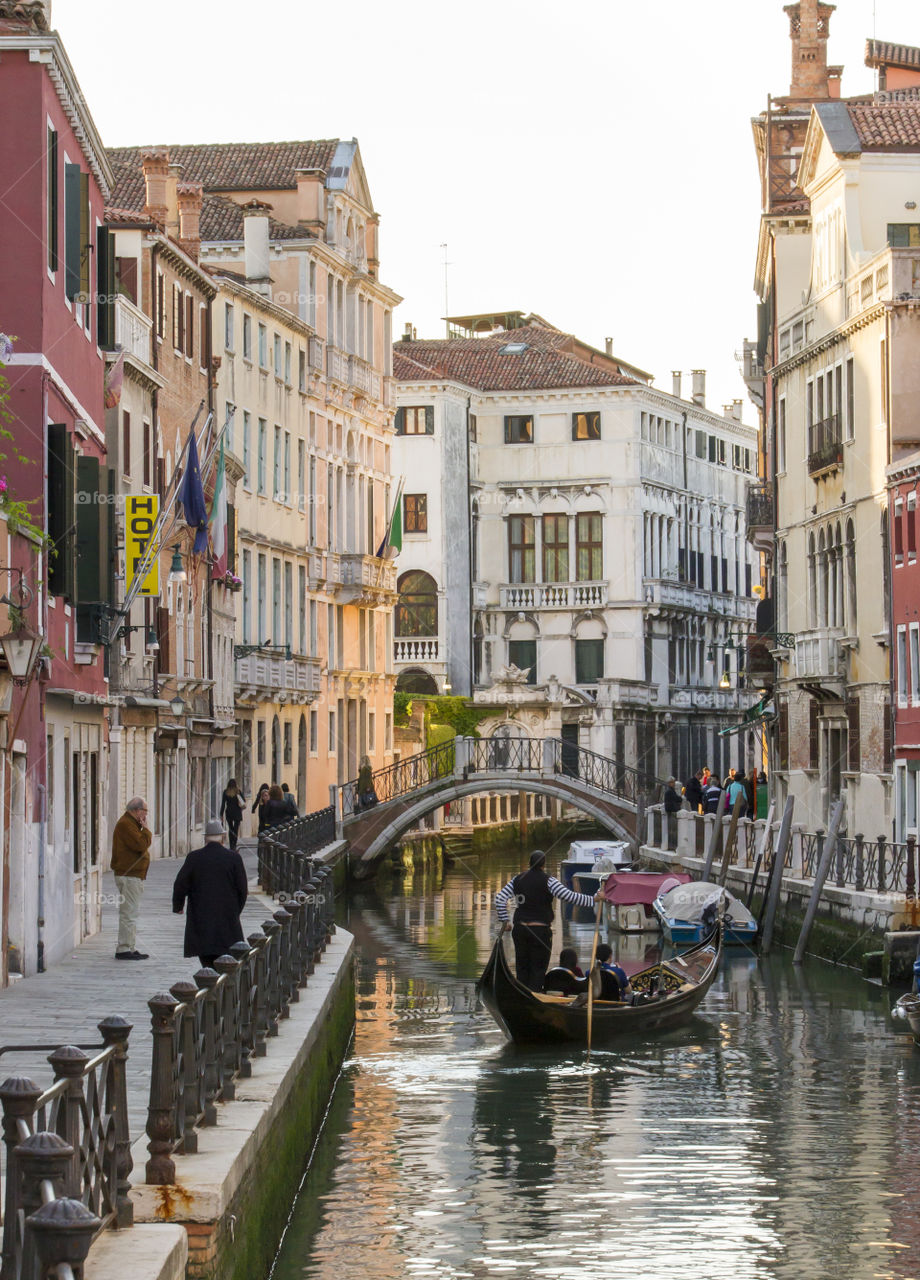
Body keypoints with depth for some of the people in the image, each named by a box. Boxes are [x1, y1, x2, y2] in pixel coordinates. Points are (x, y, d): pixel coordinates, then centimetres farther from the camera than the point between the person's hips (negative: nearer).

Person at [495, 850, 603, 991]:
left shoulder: (518, 879, 6)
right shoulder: (548, 881, -9)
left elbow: (500, 898, 6)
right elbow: (569, 896, -14)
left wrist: (504, 920, 13)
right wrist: (593, 900, -7)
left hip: (519, 929, 4)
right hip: (540, 930, -4)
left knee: (522, 968, 13)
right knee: (538, 969, 3)